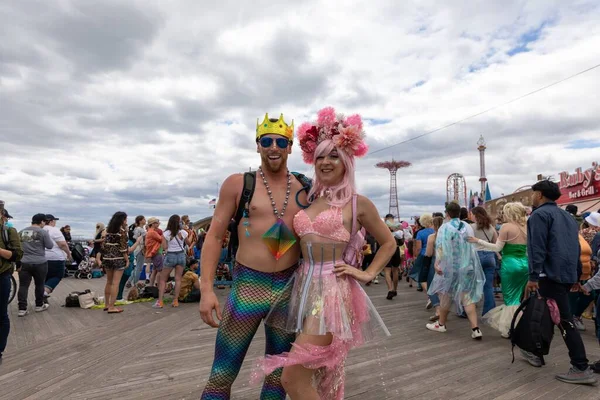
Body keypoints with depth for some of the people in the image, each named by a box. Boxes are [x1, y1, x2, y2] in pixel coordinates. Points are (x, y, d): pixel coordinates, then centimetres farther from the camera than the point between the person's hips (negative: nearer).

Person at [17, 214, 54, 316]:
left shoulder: (21, 232, 10)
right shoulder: (43, 232, -8)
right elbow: (50, 246, -5)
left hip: (23, 263, 4)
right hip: (39, 263, -4)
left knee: (23, 286, 4)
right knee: (39, 285, 10)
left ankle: (22, 309, 2)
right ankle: (39, 305, 22)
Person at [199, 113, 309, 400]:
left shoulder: (304, 191, 4)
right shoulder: (237, 184, -2)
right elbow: (214, 237, -2)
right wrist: (206, 289, -9)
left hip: (290, 288, 3)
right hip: (247, 285, -2)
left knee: (278, 373, 17)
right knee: (221, 376, 3)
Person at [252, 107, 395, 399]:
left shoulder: (358, 204, -2)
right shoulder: (309, 200, 10)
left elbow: (388, 243, 8)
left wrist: (367, 274, 0)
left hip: (333, 289, -5)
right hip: (304, 286, 6)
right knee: (325, 373, 18)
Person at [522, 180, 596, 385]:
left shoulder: (539, 214, -8)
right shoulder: (567, 216, 20)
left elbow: (537, 248, -18)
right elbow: (575, 247, 22)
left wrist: (533, 276, -19)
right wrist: (577, 275, 25)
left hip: (551, 275, -9)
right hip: (568, 274, 9)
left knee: (565, 321, -5)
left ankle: (581, 369, -2)